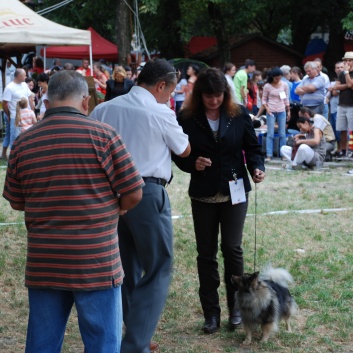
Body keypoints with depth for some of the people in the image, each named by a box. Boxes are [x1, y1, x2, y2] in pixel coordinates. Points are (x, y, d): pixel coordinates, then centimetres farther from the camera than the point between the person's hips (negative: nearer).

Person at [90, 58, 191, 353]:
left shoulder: (104, 110, 5)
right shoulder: (161, 114, -8)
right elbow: (184, 150, 8)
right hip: (147, 193, -6)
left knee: (129, 270, 18)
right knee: (158, 270, 3)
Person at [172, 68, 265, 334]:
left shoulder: (239, 114, -4)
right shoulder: (187, 118, -6)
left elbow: (253, 147, 2)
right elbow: (178, 155, 0)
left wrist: (257, 168, -16)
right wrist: (192, 164, -19)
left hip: (235, 190, 0)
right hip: (203, 194, 1)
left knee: (232, 248, -1)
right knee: (206, 253, 6)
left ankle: (235, 307, 15)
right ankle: (211, 312, 15)